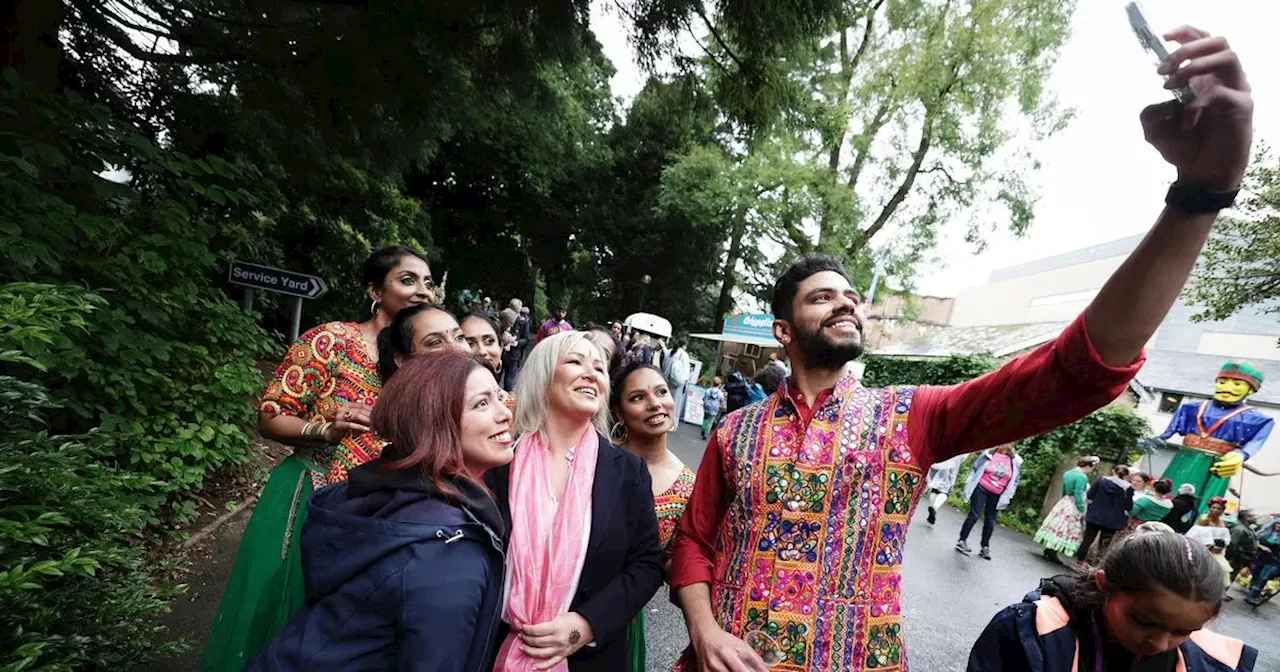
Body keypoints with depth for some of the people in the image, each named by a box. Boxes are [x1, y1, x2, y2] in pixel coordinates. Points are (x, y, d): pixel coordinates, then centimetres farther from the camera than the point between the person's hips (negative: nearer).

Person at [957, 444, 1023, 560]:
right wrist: (969, 486, 0)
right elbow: (975, 469, 1)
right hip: (981, 488, -2)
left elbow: (1015, 481, 5)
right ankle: (962, 541, 4)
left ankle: (985, 547, 19)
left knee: (990, 521, 7)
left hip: (997, 495, 2)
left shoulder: (1015, 461, -3)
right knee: (974, 515, -5)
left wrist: (1007, 497, 1)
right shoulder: (989, 453, -7)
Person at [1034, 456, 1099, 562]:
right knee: (1065, 530, -2)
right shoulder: (1082, 477, -17)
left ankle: (1049, 549, 15)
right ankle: (1052, 553, -1)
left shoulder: (1068, 473, 10)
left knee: (1058, 527, 12)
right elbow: (1078, 495, -22)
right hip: (1074, 507, -8)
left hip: (1064, 503, 8)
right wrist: (1082, 511, -17)